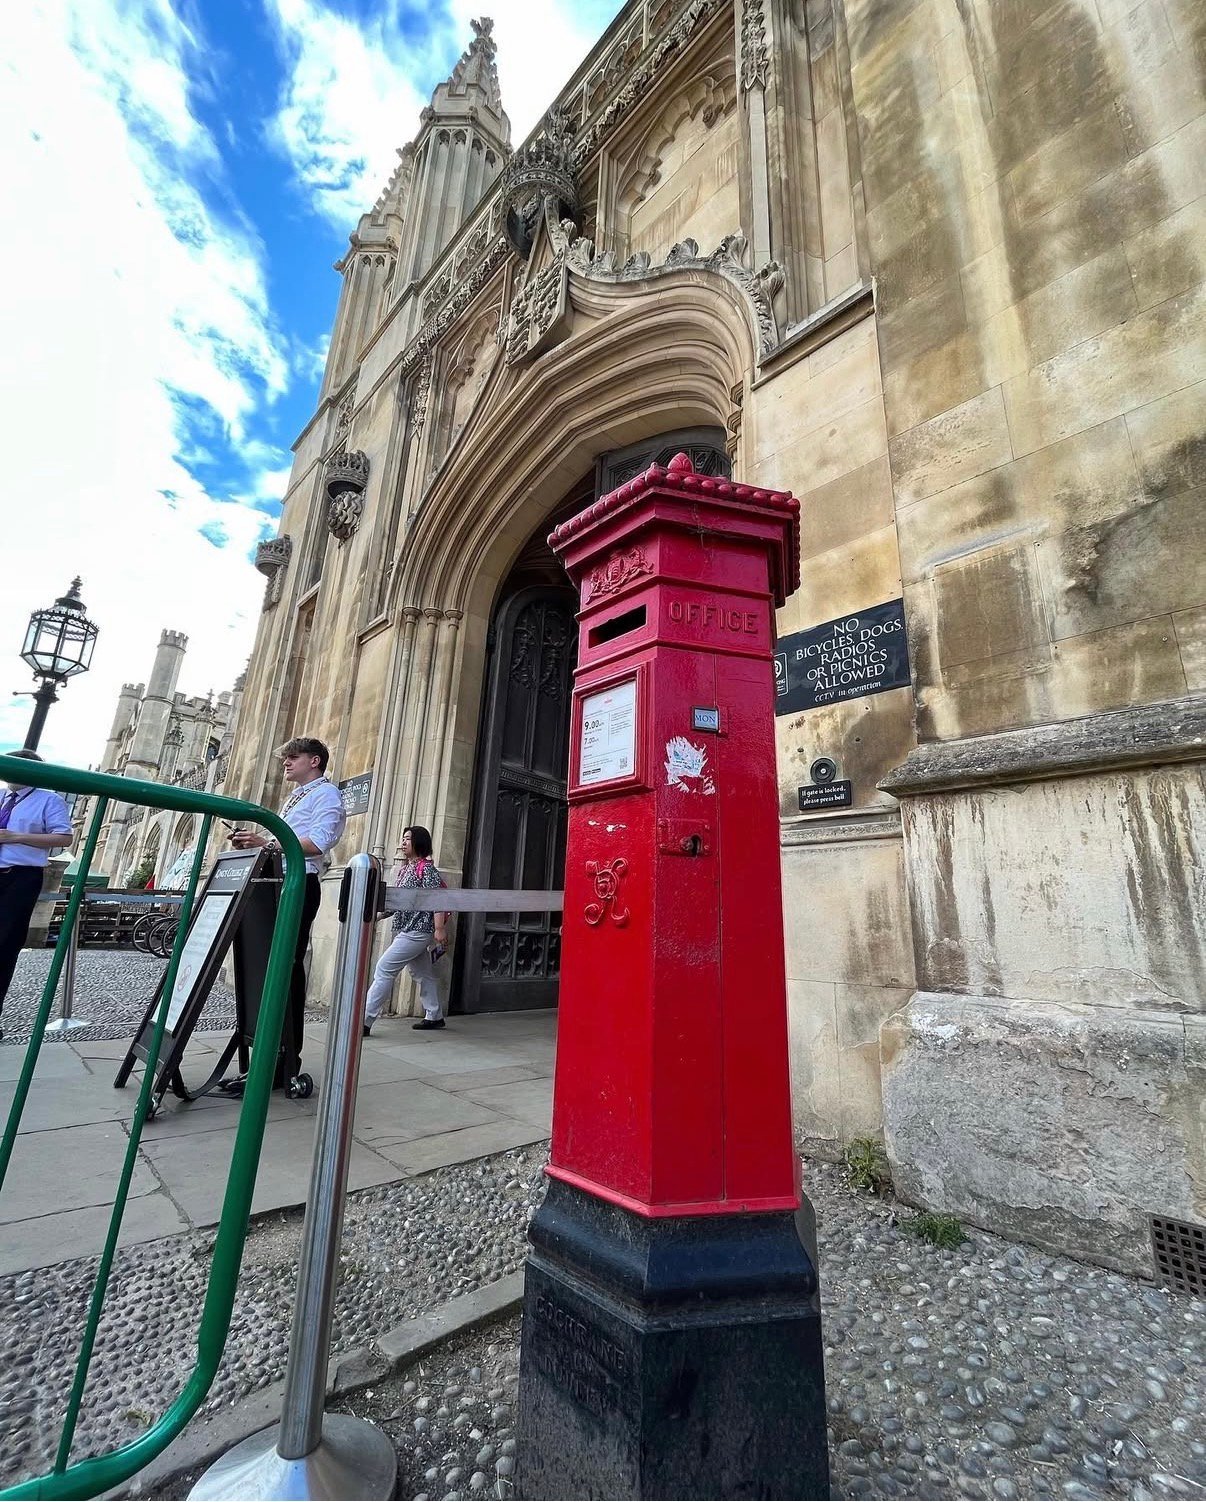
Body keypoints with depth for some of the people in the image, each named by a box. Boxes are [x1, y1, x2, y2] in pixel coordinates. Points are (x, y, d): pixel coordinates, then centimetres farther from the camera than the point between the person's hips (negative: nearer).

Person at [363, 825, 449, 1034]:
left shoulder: (426, 867, -12)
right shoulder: (403, 868, 14)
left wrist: (439, 929, -22)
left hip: (417, 930, -9)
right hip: (406, 930, 9)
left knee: (384, 969, -9)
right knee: (422, 974, 15)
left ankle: (364, 1020, -3)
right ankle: (434, 1016, 25)